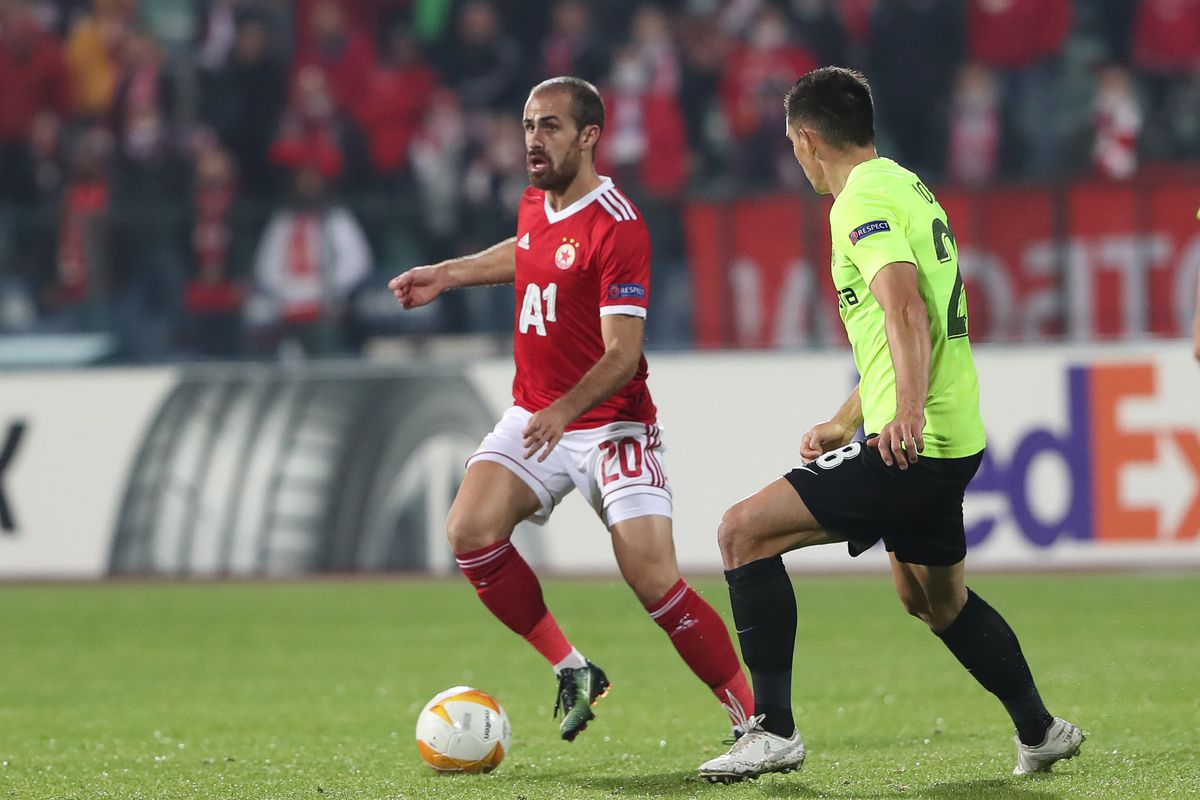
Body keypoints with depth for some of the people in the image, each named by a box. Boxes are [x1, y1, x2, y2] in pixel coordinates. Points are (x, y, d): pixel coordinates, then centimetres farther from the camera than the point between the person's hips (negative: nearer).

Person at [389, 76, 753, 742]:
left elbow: (622, 355, -24)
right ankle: (573, 672, -2)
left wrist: (567, 410, -38)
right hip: (532, 418, 7)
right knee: (470, 531, -17)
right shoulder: (535, 205, 6)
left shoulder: (616, 227, -18)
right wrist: (448, 274, 26)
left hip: (610, 425, -7)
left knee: (655, 583, -17)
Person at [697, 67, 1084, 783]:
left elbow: (906, 308, -28)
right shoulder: (910, 188, 19)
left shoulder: (863, 200, -12)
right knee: (936, 597, 28)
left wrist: (907, 411, -42)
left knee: (746, 531, -11)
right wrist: (845, 425, 33)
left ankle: (773, 730, -14)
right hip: (956, 440, 10)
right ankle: (1041, 732, 38)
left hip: (911, 446, -10)